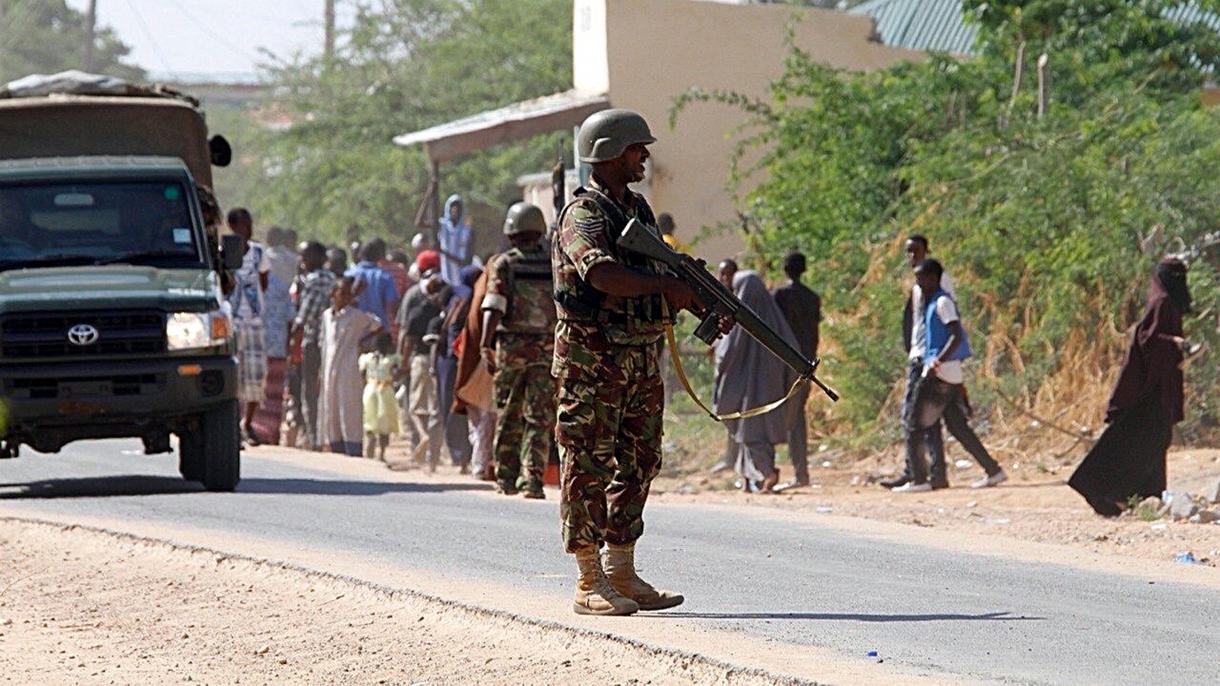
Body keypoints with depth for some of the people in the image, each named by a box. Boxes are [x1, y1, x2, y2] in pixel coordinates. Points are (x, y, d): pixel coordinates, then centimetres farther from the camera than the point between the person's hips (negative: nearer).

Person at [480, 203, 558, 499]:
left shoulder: (504, 264, -2)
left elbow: (495, 306, -13)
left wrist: (485, 345, -19)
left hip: (511, 346, -1)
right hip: (548, 348, 1)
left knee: (508, 414, 12)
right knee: (540, 418, 0)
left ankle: (506, 477, 18)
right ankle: (532, 477, -11)